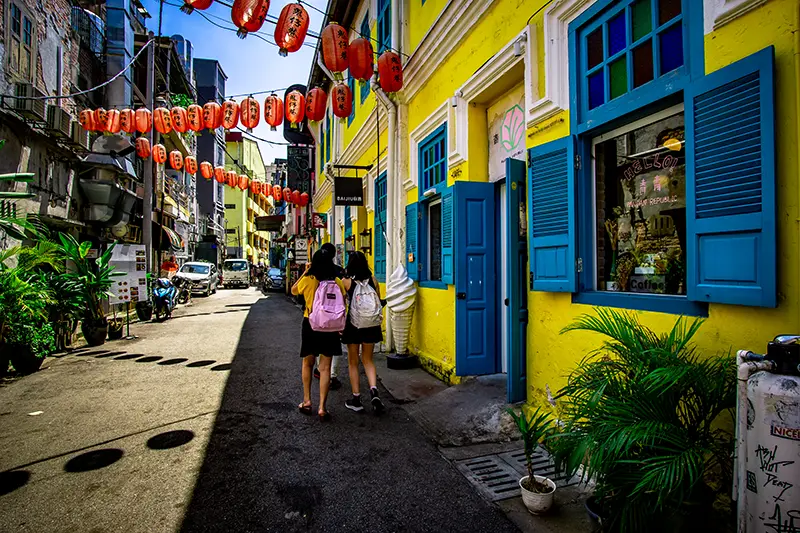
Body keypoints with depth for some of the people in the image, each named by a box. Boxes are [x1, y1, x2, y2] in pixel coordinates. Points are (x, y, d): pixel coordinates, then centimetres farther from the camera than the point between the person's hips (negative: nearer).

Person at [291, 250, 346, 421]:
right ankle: (322, 408, 6)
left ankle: (307, 401, 26)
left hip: (310, 324, 0)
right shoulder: (337, 282, -8)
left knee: (307, 363, 20)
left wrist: (305, 272, 13)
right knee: (325, 367, 6)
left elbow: (293, 290, 12)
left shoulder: (307, 280, -9)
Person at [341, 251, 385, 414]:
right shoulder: (373, 280, 0)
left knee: (353, 362, 12)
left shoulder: (346, 282, -7)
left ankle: (356, 399, 15)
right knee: (368, 360, 16)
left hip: (353, 324, -2)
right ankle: (374, 389, -5)